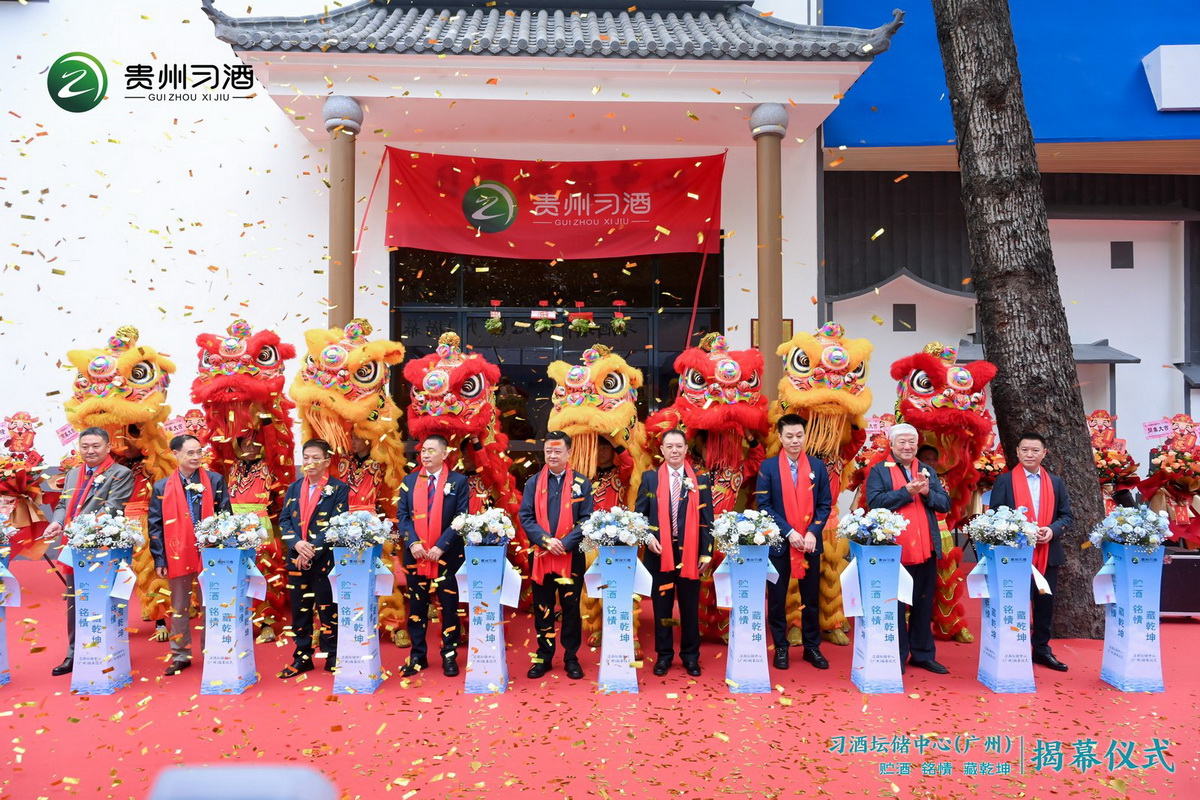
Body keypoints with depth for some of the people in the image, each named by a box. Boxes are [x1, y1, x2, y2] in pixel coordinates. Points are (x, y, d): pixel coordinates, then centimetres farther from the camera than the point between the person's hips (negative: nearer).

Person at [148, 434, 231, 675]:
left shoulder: (215, 481, 1)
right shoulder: (162, 488, 3)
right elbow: (155, 526, 4)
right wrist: (159, 559, -2)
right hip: (177, 556, 1)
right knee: (179, 608, 12)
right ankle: (180, 655, 25)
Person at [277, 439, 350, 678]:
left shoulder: (339, 489, -3)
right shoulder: (294, 488, 12)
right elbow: (284, 520, 7)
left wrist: (313, 551, -16)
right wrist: (296, 543, -11)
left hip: (325, 559, -4)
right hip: (296, 558, 4)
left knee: (328, 609, 1)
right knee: (299, 609, 10)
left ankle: (332, 657, 13)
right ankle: (302, 657, 22)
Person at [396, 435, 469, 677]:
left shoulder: (458, 481, -1)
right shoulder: (410, 481, 9)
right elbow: (402, 515, 6)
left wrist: (441, 546, -14)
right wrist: (412, 543, -9)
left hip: (447, 555, -3)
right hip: (415, 554, 3)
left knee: (449, 607, 4)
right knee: (416, 607, 8)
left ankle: (449, 656, 15)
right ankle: (417, 657, 19)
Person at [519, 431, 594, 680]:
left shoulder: (582, 483, 2)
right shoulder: (533, 483, 5)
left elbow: (586, 520, -2)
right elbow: (525, 517, 1)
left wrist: (565, 543, -14)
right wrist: (546, 540, -13)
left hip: (571, 556, -1)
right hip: (540, 556, 1)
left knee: (571, 608, 6)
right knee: (542, 609, 9)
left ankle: (571, 658, 18)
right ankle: (543, 657, 21)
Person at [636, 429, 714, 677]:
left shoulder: (700, 480, 4)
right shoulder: (650, 478, 4)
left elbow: (707, 520, 2)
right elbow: (640, 513, 5)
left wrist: (706, 553, -3)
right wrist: (647, 538, -11)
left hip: (690, 554, 0)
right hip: (659, 553, 0)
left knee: (690, 607, 8)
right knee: (662, 607, 9)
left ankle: (690, 656, 22)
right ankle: (664, 655, 21)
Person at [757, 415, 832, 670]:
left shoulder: (818, 466, 4)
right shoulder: (768, 467, -2)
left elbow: (825, 504, 4)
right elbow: (764, 505, -6)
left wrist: (812, 532, -10)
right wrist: (788, 532, -14)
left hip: (810, 541, 2)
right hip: (779, 542, -1)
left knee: (811, 597, 9)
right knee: (777, 598, 5)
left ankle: (812, 647, 21)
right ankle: (780, 648, 18)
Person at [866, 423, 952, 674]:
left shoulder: (928, 471, 14)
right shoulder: (879, 471, 0)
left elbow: (945, 504, 8)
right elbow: (875, 502, -14)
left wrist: (927, 492, -11)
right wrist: (907, 491, -17)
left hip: (926, 549, 4)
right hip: (894, 550, -4)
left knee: (924, 605, 12)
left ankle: (923, 654, 25)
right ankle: (897, 657, 16)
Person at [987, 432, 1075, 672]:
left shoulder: (1056, 483, 11)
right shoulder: (1004, 481, 0)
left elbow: (1066, 515, 10)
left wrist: (1053, 530, -10)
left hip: (1048, 553, 4)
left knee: (1046, 602, 10)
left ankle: (1042, 649, 23)